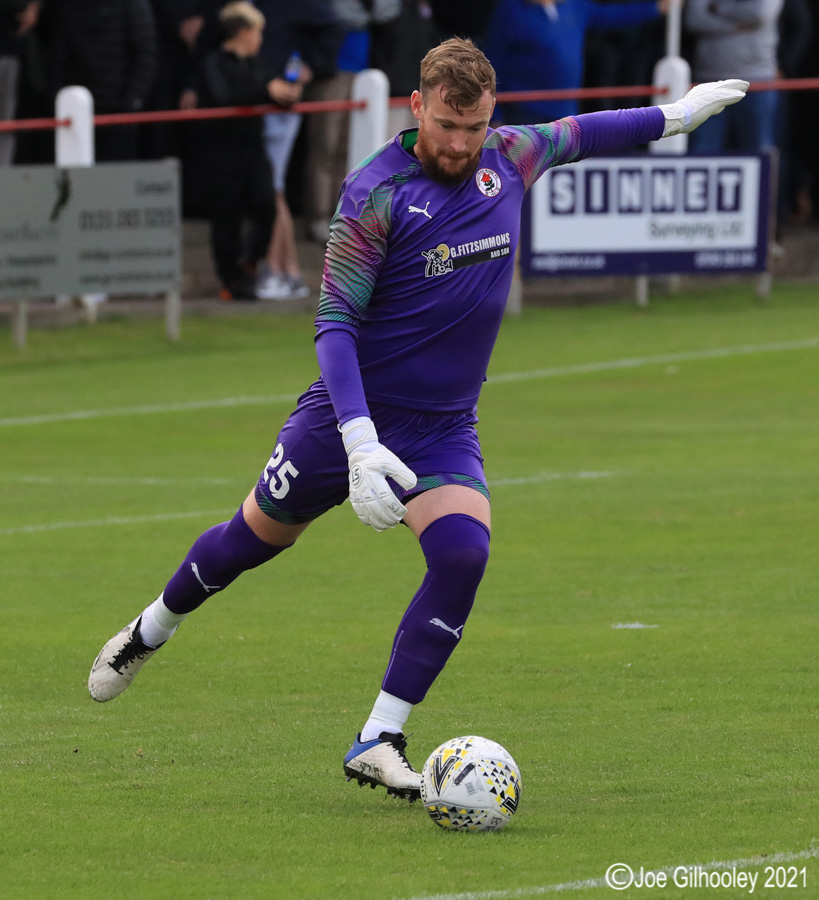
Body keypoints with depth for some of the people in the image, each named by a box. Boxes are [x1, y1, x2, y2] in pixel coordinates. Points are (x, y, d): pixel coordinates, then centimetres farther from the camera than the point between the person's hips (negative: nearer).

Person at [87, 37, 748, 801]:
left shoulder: (509, 160, -2)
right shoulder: (375, 194, -19)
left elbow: (574, 134, 21)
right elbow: (334, 324, -20)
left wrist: (675, 115, 33)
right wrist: (361, 444, -30)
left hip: (444, 429, 3)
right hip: (353, 414, -3)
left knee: (463, 554, -21)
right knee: (255, 537, 13)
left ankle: (378, 742, -15)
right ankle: (150, 632, 43)